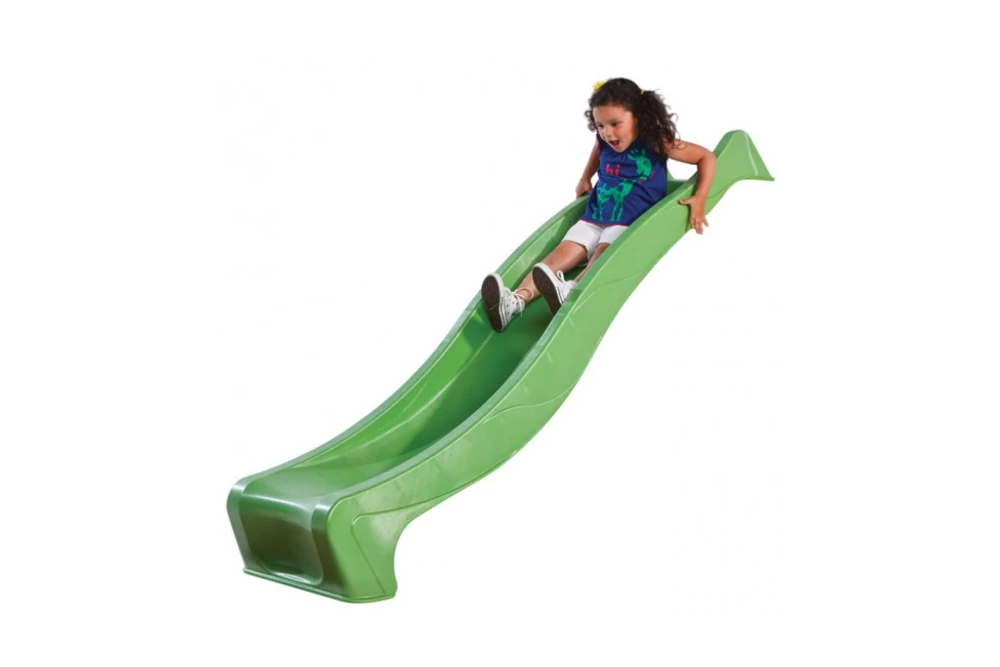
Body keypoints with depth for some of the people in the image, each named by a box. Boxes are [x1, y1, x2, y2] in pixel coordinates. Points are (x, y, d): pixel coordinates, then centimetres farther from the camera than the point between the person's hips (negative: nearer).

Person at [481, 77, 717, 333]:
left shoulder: (655, 143, -9)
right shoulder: (604, 143, 6)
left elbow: (706, 157, -5)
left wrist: (699, 199, -15)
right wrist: (585, 179, 22)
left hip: (632, 223, -5)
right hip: (594, 218, 5)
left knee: (603, 254, -33)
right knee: (563, 252, -18)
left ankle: (570, 292, -63)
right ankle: (516, 300, -39)